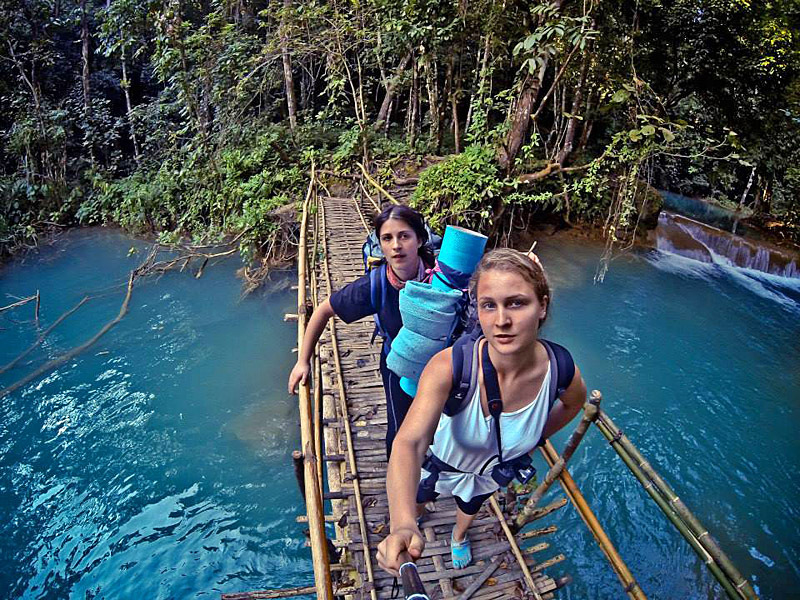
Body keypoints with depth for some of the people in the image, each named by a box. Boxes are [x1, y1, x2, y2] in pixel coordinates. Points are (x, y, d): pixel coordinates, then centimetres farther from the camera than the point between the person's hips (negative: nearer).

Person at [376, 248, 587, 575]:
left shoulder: (562, 370, -33)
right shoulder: (448, 366, -43)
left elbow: (574, 401, -7)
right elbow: (408, 442, -53)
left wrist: (536, 438, -2)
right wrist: (403, 526, -67)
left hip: (493, 471, 3)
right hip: (440, 459, -2)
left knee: (470, 507, 35)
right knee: (416, 500, 29)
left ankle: (459, 536, 71)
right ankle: (413, 518, 67)